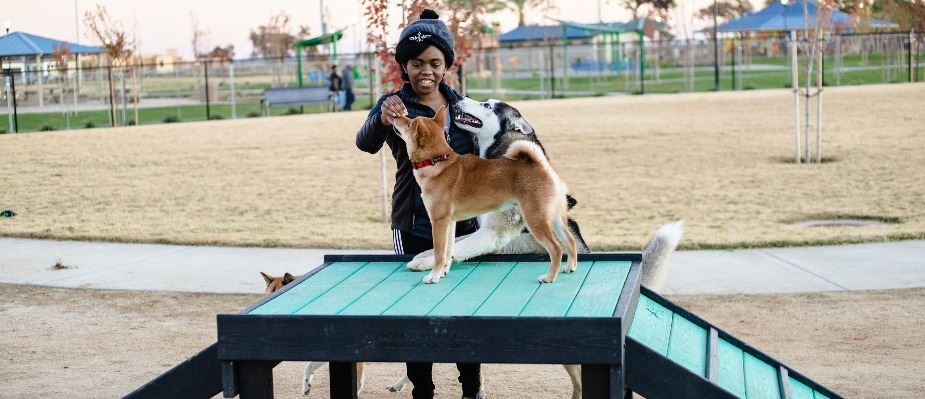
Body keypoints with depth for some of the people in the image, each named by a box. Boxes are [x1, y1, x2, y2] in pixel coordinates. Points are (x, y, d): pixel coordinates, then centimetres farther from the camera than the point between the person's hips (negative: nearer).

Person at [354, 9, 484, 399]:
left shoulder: (461, 104, 6)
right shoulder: (395, 104, -8)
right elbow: (366, 142, -27)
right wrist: (382, 120, -48)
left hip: (464, 223, 4)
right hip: (414, 228, -4)